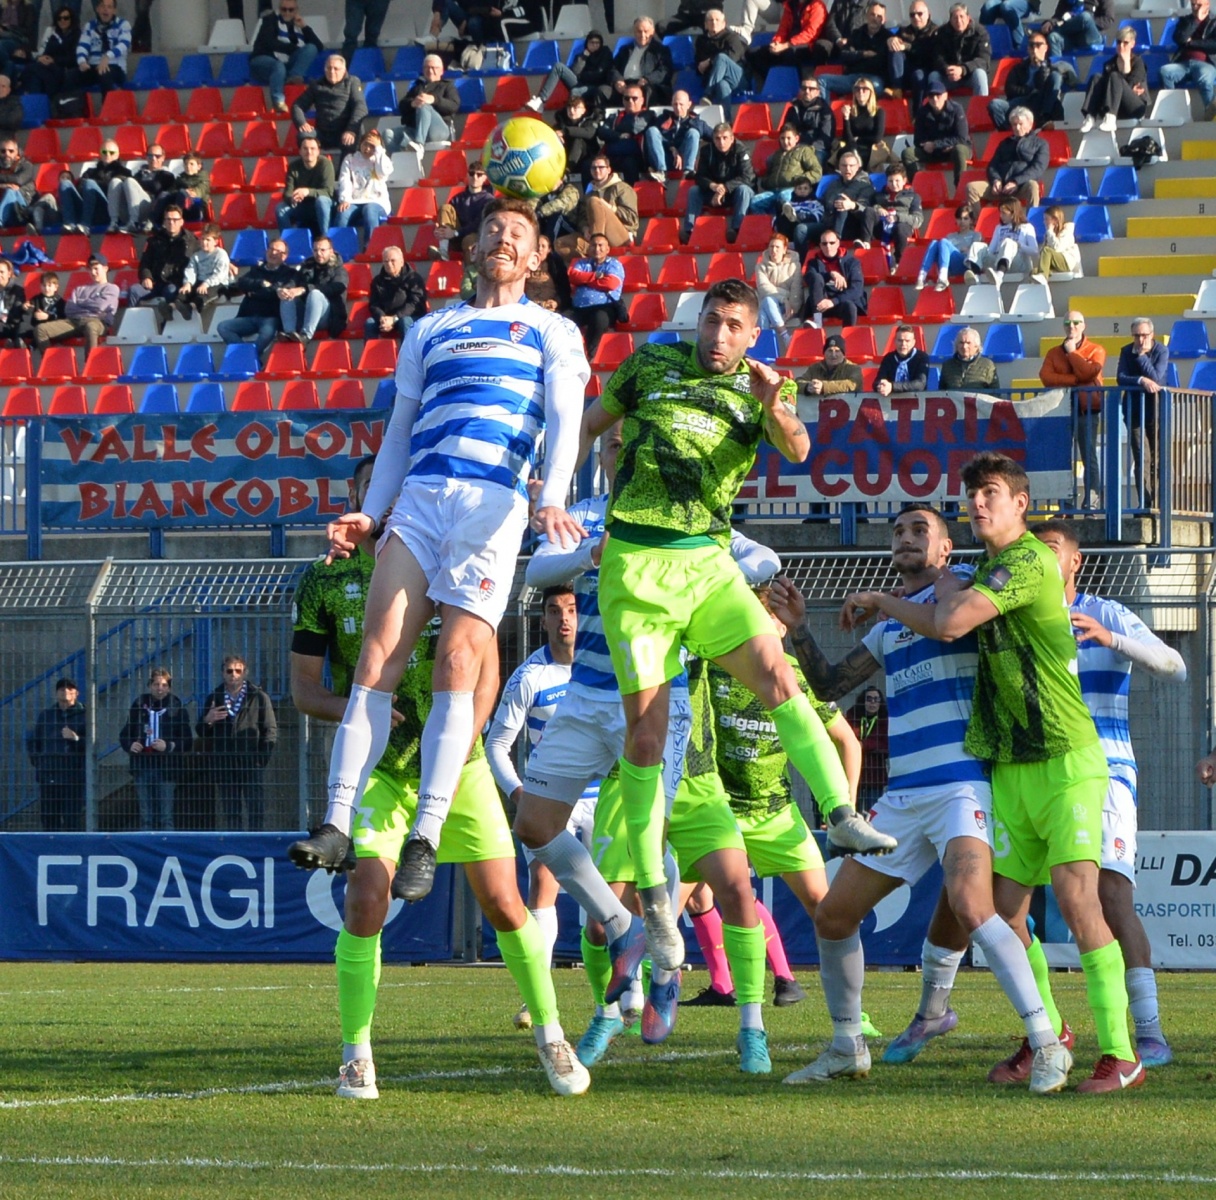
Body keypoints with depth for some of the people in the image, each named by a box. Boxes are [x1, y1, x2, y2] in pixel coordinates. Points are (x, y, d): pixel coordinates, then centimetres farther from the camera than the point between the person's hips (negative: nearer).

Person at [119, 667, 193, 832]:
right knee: (146, 817, 4)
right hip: (143, 767, 3)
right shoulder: (139, 705, 8)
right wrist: (130, 745, -5)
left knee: (165, 817, -4)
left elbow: (188, 743, 0)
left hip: (166, 768, -3)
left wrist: (169, 746, -16)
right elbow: (125, 735, 16)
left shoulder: (177, 708, 1)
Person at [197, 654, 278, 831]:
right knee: (230, 813, 3)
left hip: (251, 764, -3)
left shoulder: (259, 698, 5)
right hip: (224, 766, 3)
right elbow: (201, 733, 17)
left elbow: (271, 730, 3)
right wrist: (207, 721, -6)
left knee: (256, 811, -7)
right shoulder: (213, 699, 14)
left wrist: (262, 760, -6)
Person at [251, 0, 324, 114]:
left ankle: (294, 77, -33)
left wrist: (304, 27, 0)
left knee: (311, 48, -16)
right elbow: (269, 43, -11)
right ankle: (278, 102, -53)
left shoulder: (299, 25, 16)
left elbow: (319, 47, 6)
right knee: (279, 67, -40)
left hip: (287, 64, 4)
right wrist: (294, 48, -11)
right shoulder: (270, 20, 6)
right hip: (263, 61, -4)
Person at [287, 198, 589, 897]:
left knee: (459, 661, -15)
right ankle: (338, 826, -16)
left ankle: (426, 839, -16)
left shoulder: (553, 332, 17)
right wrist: (369, 515, 12)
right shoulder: (430, 331, 27)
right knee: (380, 652, -11)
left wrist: (552, 498, -15)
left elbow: (565, 421, 3)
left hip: (496, 500, -3)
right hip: (419, 496, 3)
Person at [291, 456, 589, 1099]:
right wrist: (351, 708, -20)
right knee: (366, 899, -17)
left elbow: (485, 663, -3)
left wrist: (461, 738, -20)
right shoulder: (324, 581, 1)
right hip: (376, 765, -1)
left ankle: (550, 1035, 17)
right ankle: (356, 1055, -5)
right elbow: (303, 687, 3)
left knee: (503, 903, -1)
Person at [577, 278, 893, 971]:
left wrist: (774, 409, -35)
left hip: (709, 563, 1)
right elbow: (588, 425, 19)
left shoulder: (762, 386, 4)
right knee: (646, 730, -4)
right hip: (637, 564, -1)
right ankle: (653, 899, 2)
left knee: (778, 677, -21)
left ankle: (842, 815, -27)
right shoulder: (652, 363, 4)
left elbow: (798, 452, -16)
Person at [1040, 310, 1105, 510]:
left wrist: (1072, 352, -3)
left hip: (1087, 409, -3)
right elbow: (1046, 376, -4)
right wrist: (1074, 380, -12)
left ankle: (1092, 501, -5)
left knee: (1089, 456, -5)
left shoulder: (1096, 350, 6)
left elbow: (1089, 372, -14)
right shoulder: (1054, 352, 14)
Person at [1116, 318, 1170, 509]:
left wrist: (1141, 355, -20)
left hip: (1156, 409, -1)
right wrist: (1142, 380, -25)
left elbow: (1156, 378, -18)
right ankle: (1144, 502, -5)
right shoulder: (1127, 352, 1)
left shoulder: (1162, 351, -6)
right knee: (1141, 458, -4)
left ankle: (1157, 502, 4)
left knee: (1157, 458, -1)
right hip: (1135, 411, 1)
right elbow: (1121, 378, -10)